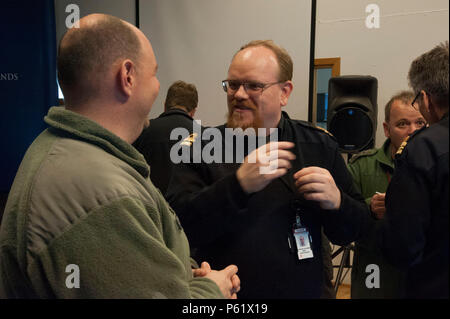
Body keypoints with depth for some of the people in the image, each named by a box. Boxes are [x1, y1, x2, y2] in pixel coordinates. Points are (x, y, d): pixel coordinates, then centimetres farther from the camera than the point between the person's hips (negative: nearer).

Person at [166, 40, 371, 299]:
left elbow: (353, 232, -1)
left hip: (303, 290, 2)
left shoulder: (319, 145, -5)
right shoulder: (202, 146, -10)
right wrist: (239, 183, -32)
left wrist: (336, 201, -22)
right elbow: (176, 227, -21)